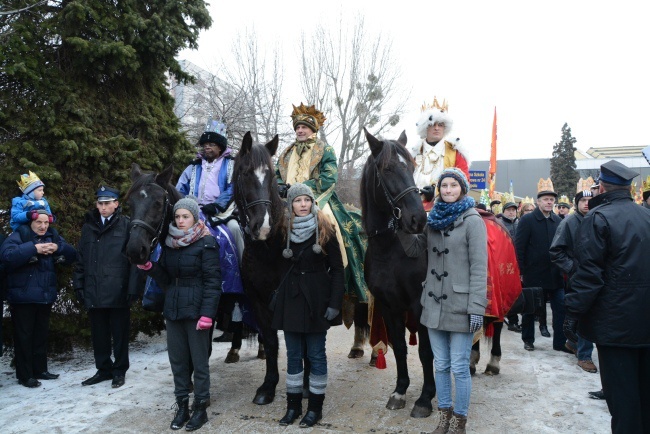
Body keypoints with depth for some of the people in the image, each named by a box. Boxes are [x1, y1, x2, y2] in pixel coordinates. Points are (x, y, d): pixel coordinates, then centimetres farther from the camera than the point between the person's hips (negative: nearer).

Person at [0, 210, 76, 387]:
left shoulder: (52, 237, 10)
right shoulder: (18, 236, -6)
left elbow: (72, 255, 3)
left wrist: (58, 248, -15)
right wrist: (34, 248, -27)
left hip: (45, 296, 5)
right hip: (23, 296, -5)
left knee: (41, 334, 14)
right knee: (24, 336, 1)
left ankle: (40, 369, 26)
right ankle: (25, 375, 11)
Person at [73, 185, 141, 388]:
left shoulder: (126, 225, -4)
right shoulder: (89, 227, 11)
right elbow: (80, 259, 14)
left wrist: (133, 288, -14)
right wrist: (79, 285, 6)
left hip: (117, 292, -4)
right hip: (94, 292, 5)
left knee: (119, 333, 8)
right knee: (99, 334, 14)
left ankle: (119, 370, 23)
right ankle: (103, 369, 29)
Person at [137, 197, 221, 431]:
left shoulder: (206, 243, -10)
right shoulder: (169, 243, 8)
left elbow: (212, 281, -14)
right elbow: (165, 278, 10)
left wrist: (207, 314, -20)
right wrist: (149, 267, -9)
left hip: (195, 310, -6)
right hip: (172, 309, 6)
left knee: (199, 360, 6)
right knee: (177, 359, 13)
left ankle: (200, 407, 19)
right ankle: (182, 405, 27)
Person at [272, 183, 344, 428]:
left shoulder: (325, 230, -6)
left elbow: (337, 269, -6)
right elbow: (279, 267, 9)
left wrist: (334, 303, -12)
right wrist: (277, 297, 5)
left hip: (316, 299, -3)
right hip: (291, 299, 3)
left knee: (316, 355, 7)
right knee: (293, 355, 12)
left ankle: (315, 407, 22)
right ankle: (293, 405, 26)